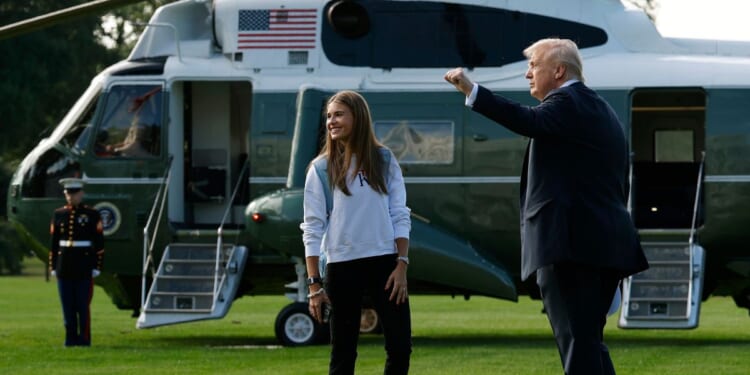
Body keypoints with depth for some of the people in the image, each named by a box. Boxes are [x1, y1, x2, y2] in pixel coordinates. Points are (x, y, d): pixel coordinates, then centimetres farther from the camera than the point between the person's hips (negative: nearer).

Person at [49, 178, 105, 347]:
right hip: (64, 268, 3)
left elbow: (99, 244, -1)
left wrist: (97, 267, -6)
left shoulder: (92, 215, 0)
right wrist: (53, 267, 7)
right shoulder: (59, 215, 9)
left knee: (83, 305, -3)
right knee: (68, 305, 4)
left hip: (84, 267, -3)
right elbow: (54, 244, 10)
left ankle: (84, 338, 2)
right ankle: (71, 338, 10)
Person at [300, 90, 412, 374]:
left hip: (384, 263, 2)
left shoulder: (384, 160, 5)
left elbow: (400, 217, 5)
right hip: (342, 267, -1)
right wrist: (314, 283, -7)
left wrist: (401, 265, -4)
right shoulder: (321, 169, -1)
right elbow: (312, 228, -2)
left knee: (400, 345, 0)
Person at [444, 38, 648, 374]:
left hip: (569, 245, -10)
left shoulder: (567, 104, -6)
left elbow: (528, 121, -28)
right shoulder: (602, 111, 24)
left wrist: (471, 91, -34)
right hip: (605, 246, 10)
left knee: (577, 343, -12)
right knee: (588, 342, 14)